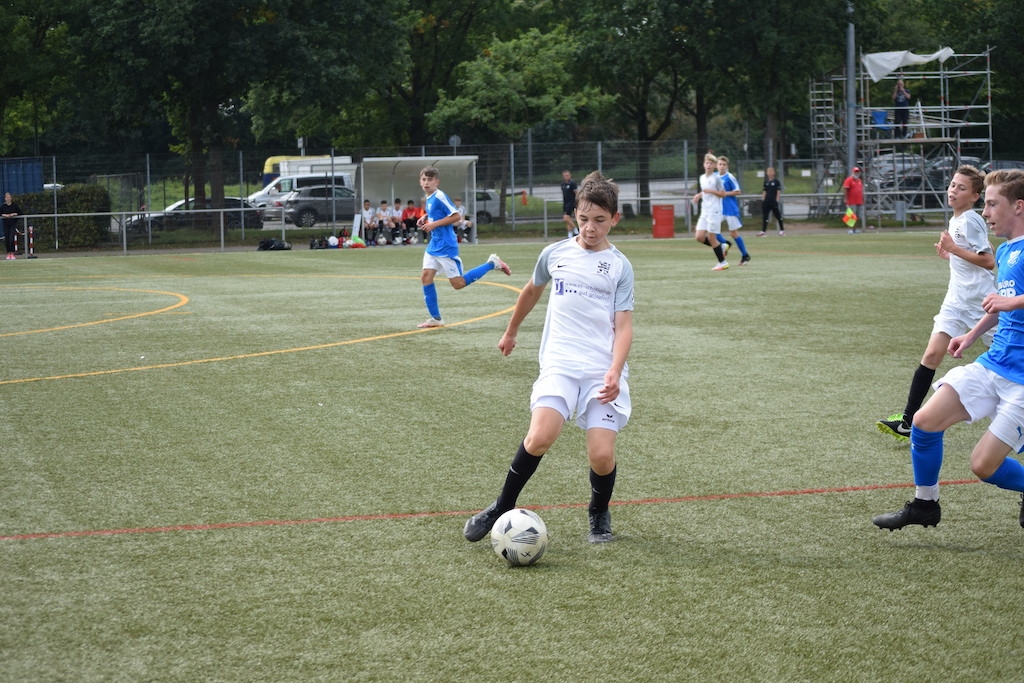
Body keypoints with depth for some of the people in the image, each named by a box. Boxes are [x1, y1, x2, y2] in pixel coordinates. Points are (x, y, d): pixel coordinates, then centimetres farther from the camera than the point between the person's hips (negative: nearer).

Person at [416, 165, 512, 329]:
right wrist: (426, 219, 12)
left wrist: (434, 224, -19)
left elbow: (456, 216, -19)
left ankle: (492, 263, 9)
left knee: (458, 283, -4)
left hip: (446, 246, -9)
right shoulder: (429, 198, 11)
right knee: (426, 277, 0)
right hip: (433, 246, 9)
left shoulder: (439, 197, -15)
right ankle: (435, 319, 6)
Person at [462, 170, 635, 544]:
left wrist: (615, 372, -16)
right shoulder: (555, 254, 9)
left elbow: (623, 325, -2)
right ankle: (501, 509, -3)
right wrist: (511, 332, 39)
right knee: (540, 437, -22)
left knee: (601, 455, -11)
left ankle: (599, 515, 20)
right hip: (560, 364, 1)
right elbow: (531, 292, 28)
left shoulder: (619, 266, 3)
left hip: (603, 370, -1)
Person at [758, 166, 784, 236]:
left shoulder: (776, 181, -3)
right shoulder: (766, 182, 11)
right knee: (764, 216, 2)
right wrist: (763, 200, 5)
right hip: (766, 201, 5)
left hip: (774, 202, -5)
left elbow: (778, 192, -5)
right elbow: (764, 192, 13)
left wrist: (777, 201, -10)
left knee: (778, 216, 2)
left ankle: (782, 230, 12)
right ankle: (763, 231, 3)